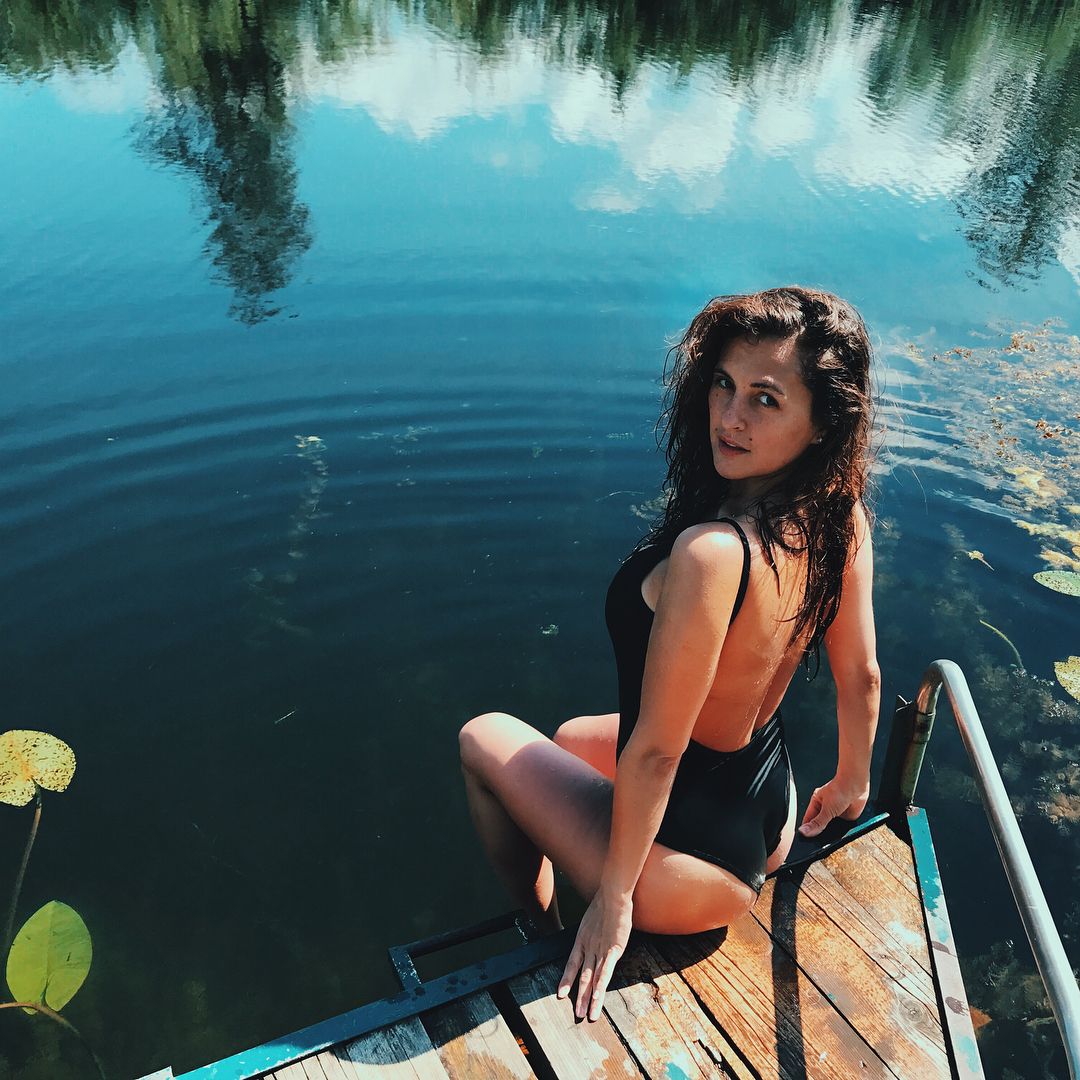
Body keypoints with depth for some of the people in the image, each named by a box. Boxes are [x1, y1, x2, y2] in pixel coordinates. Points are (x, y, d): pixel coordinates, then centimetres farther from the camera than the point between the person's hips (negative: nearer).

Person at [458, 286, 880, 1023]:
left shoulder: (712, 552, -38)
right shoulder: (840, 516, -14)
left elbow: (655, 751, -29)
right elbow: (861, 674, 0)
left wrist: (613, 896, -14)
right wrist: (851, 782, 18)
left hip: (690, 872, -7)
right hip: (774, 826, 7)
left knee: (484, 738, 13)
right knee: (575, 736, 31)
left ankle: (546, 934, 32)